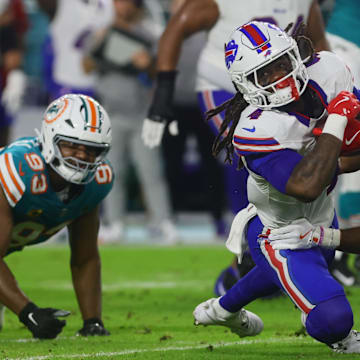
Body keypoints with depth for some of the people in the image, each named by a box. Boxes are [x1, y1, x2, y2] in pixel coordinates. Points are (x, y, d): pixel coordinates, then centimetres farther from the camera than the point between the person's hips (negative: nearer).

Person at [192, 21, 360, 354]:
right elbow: (305, 186, -48)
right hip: (279, 232, -8)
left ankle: (224, 309, 65)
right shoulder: (256, 129, -38)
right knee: (331, 318, -24)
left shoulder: (327, 71, -19)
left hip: (321, 218, 8)